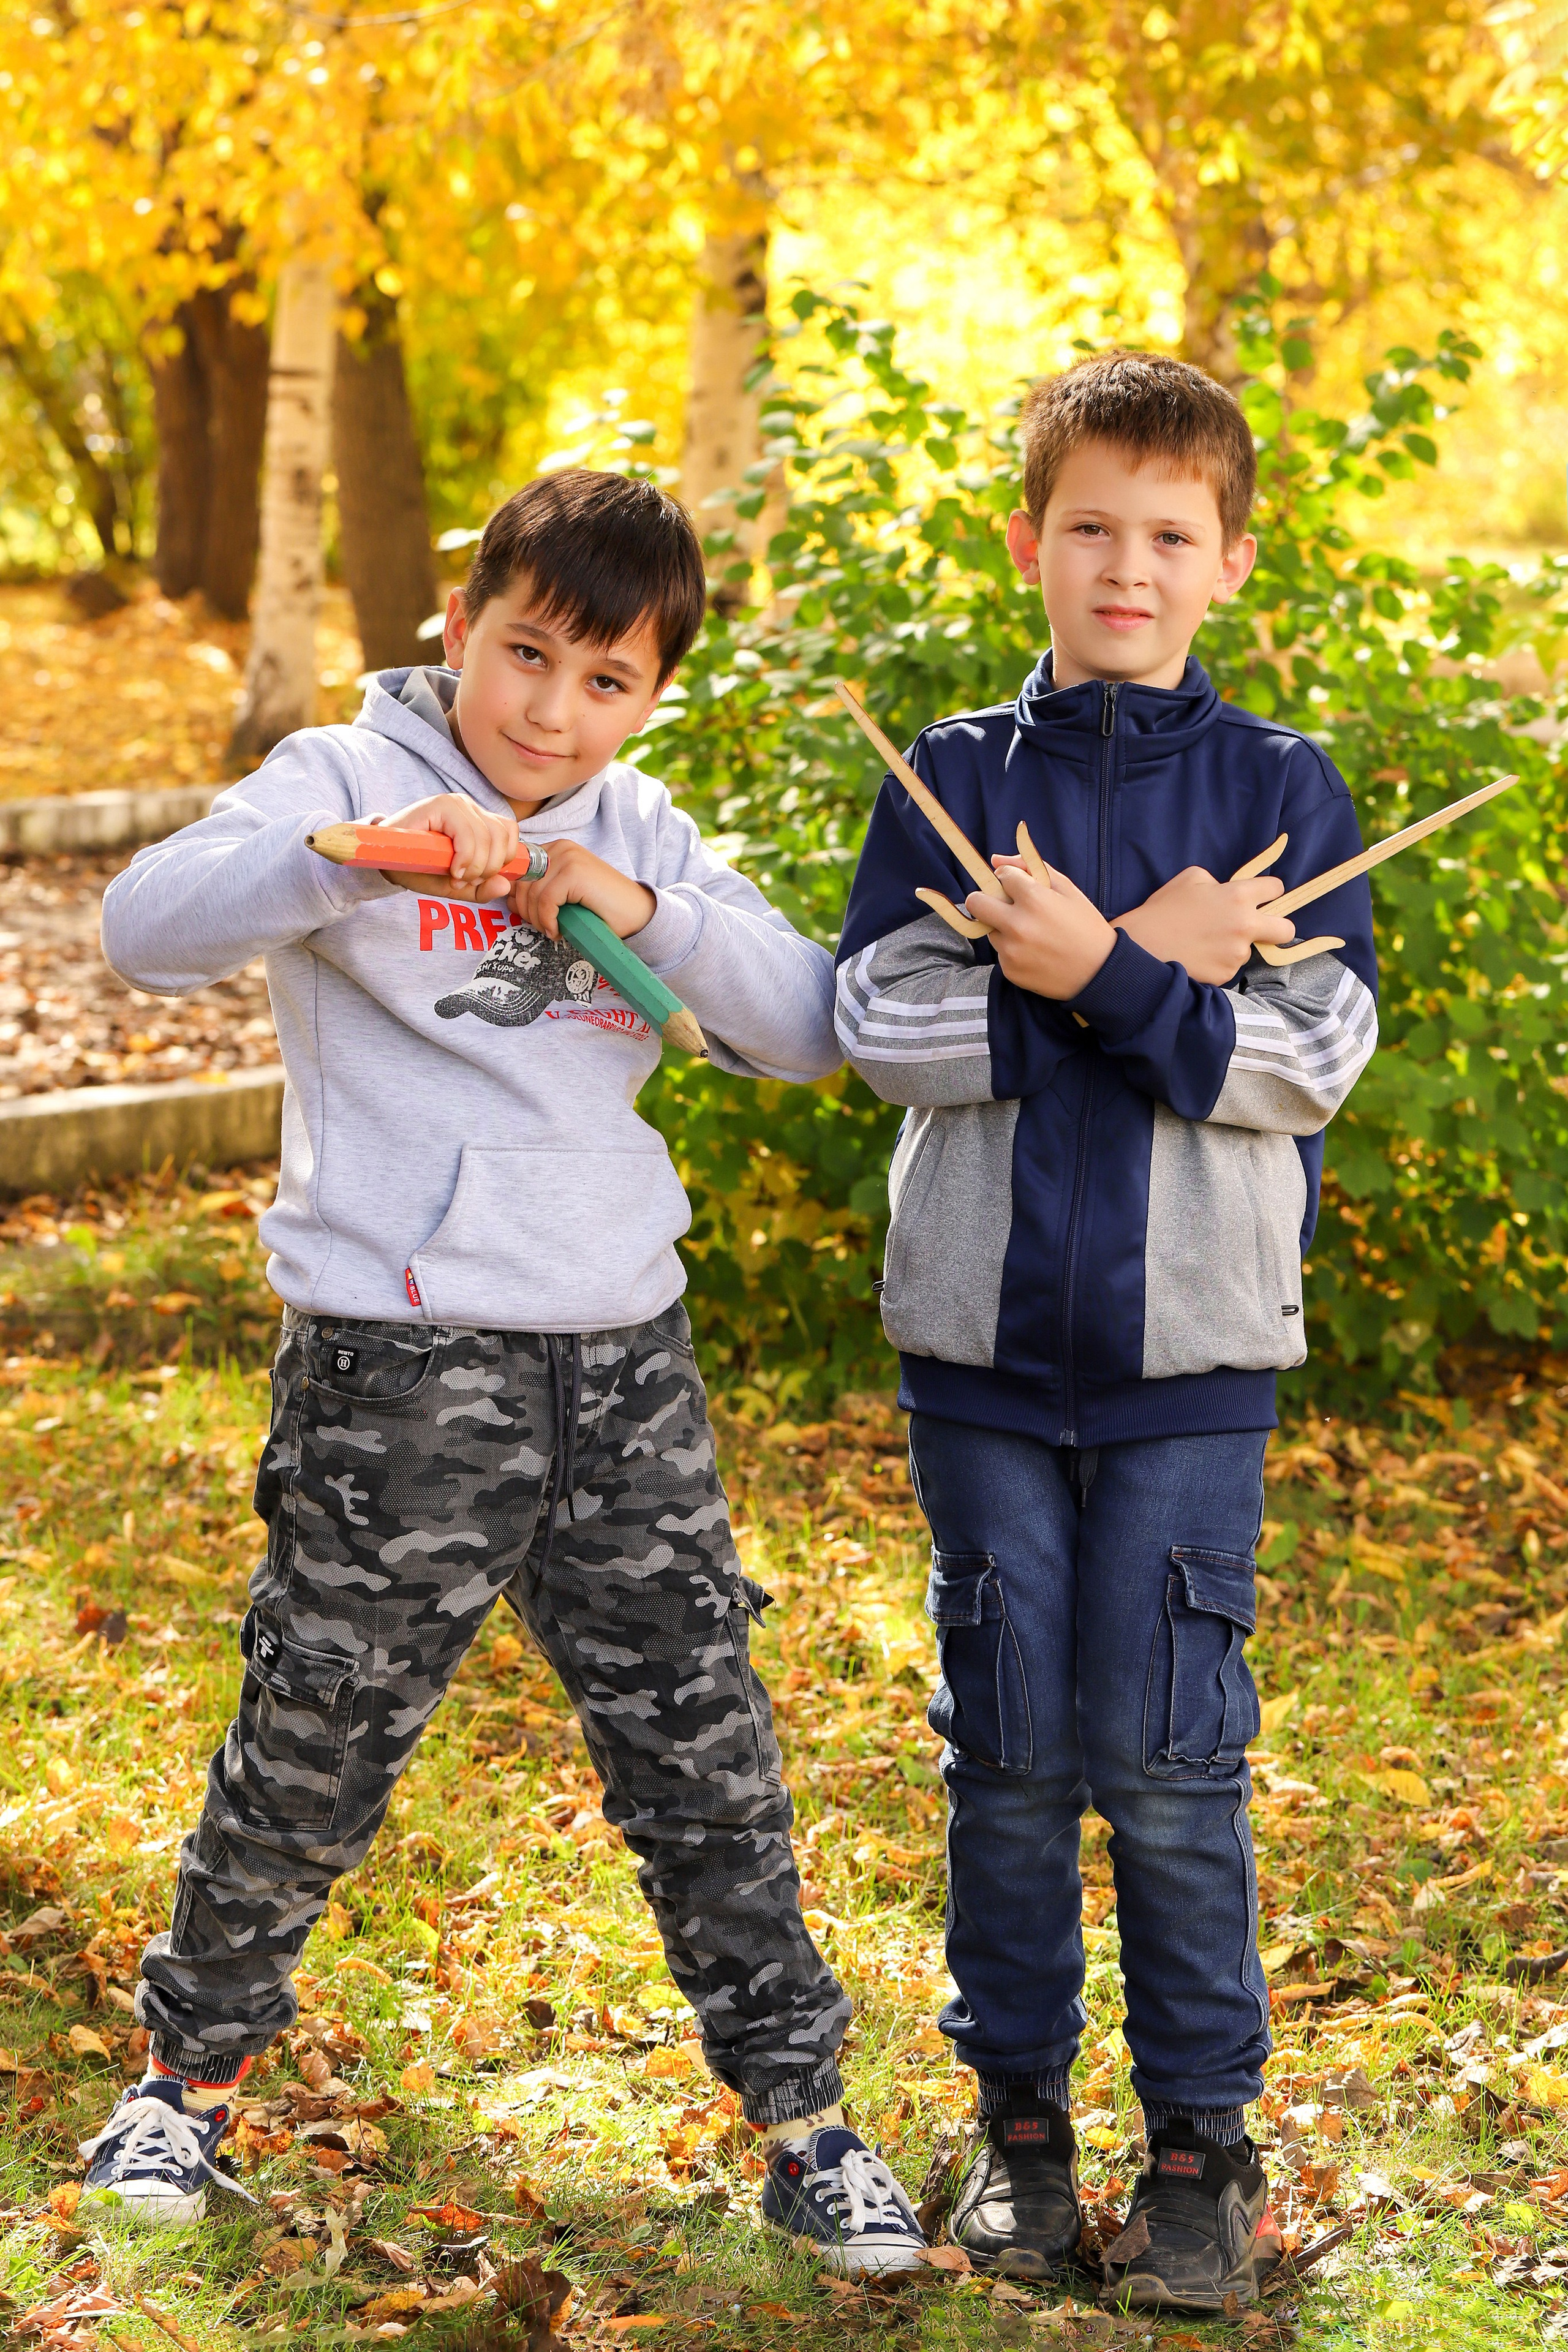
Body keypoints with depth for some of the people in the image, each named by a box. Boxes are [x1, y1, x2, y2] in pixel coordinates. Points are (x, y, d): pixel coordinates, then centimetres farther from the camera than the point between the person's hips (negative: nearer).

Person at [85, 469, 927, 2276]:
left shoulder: (641, 833, 12)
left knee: (703, 1743, 7)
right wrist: (353, 853, -35)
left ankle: (800, 2116, 18)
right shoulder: (350, 778, -3)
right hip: (399, 1363, -4)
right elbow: (148, 930, -19)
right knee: (315, 1750, 6)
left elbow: (808, 1028, 4)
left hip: (625, 1355, 4)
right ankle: (195, 2062, 28)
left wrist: (651, 909, -12)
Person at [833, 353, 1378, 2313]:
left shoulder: (1279, 790, 3)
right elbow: (885, 1022, -7)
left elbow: (1312, 1057, -7)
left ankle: (1202, 2135, 11)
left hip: (1192, 1351, -1)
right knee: (1008, 1747, 7)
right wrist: (1158, 974, -15)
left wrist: (1094, 974, -18)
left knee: (1165, 1752, -2)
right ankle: (1018, 2111, 21)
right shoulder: (952, 780, 6)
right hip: (983, 1337, 1)